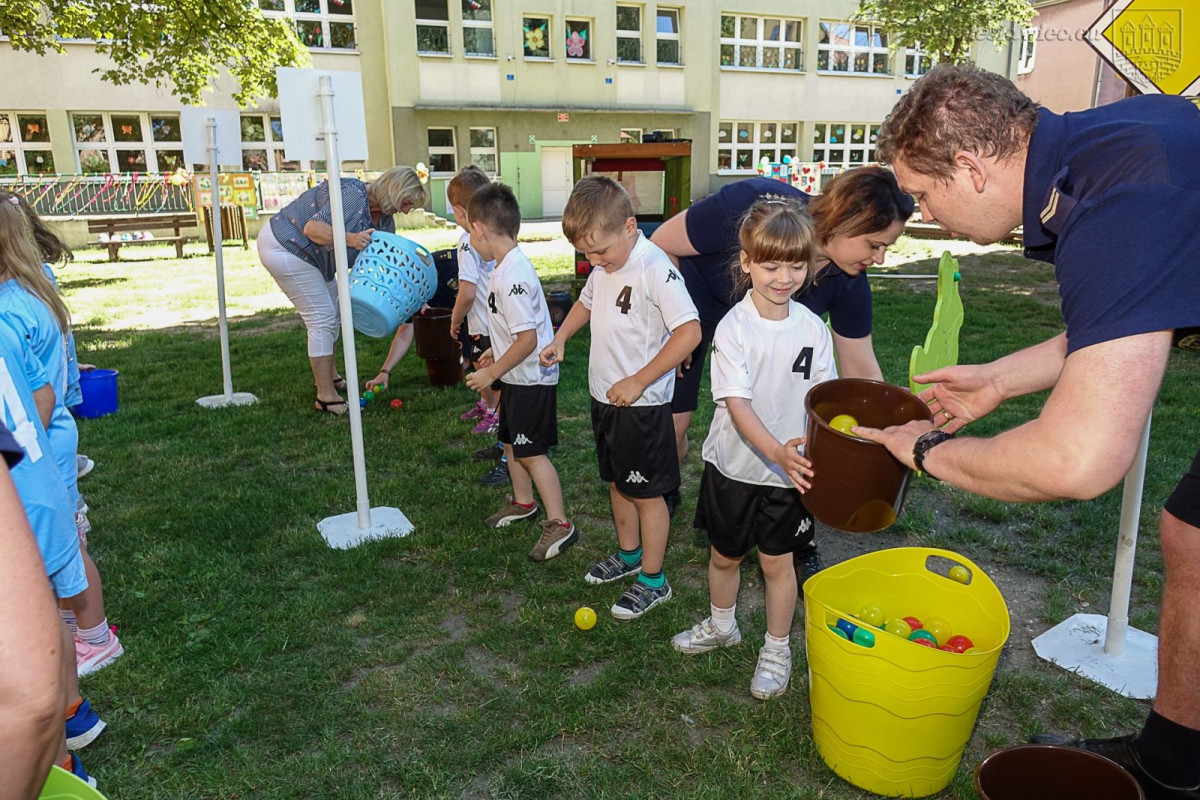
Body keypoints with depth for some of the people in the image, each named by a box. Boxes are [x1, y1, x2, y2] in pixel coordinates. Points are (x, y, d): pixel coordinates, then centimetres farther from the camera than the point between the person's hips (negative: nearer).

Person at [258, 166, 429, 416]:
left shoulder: (384, 220, 2)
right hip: (284, 247, -10)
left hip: (307, 254, 10)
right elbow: (312, 228, -32)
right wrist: (350, 238, -46)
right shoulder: (353, 195, -26)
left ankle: (330, 376, 36)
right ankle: (326, 396, -5)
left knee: (331, 312, 19)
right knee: (321, 318, -10)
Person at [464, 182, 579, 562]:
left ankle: (559, 524, 8)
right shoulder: (508, 266, 5)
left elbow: (527, 340, -28)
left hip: (531, 379, -10)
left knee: (531, 452, -3)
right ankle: (523, 502, 40)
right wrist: (494, 352, 19)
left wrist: (492, 372, -20)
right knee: (511, 442, 21)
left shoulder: (511, 277, -26)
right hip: (517, 377, 10)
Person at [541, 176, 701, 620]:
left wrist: (638, 382, -24)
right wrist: (560, 339, 7)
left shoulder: (655, 268, -22)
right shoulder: (603, 266, 4)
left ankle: (653, 580, 21)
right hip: (604, 398, 8)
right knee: (617, 483, 22)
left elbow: (689, 331, -26)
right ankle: (628, 554, 42)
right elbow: (587, 301, 24)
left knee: (646, 493, 5)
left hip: (642, 404, -8)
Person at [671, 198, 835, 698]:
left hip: (789, 469, 1)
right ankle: (721, 625, 46)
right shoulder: (733, 328, -17)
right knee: (725, 554, 18)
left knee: (777, 561, 12)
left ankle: (777, 650, 34)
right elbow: (737, 403, -24)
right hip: (735, 465, -1)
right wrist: (776, 451, -39)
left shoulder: (813, 328, -7)